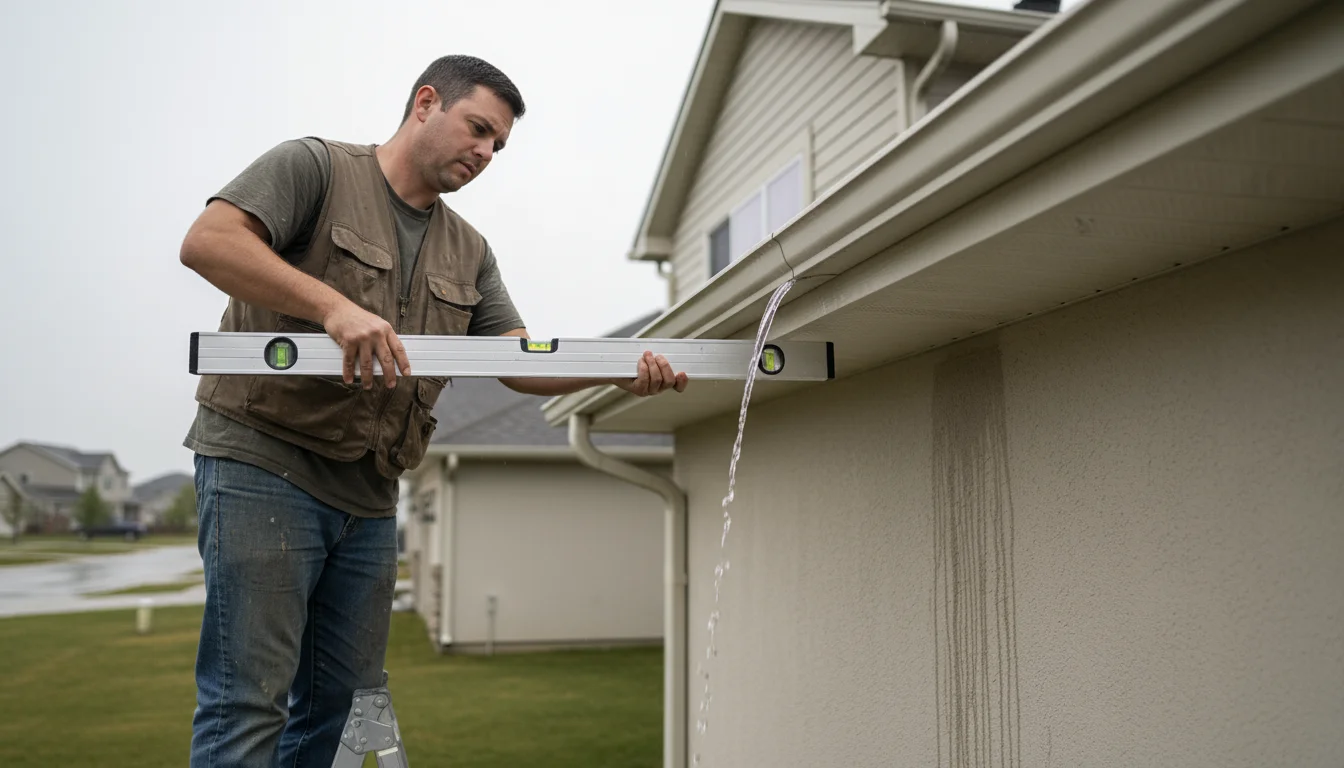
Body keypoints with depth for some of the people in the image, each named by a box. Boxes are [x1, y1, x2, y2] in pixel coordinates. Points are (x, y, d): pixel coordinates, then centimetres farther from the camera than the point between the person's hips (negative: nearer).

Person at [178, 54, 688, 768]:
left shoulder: (468, 252, 18)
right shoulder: (314, 167, -1)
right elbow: (206, 240, -15)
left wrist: (621, 372, -6)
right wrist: (334, 306, -28)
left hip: (368, 495, 7)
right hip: (262, 463, -6)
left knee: (342, 701, 10)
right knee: (248, 703, -8)